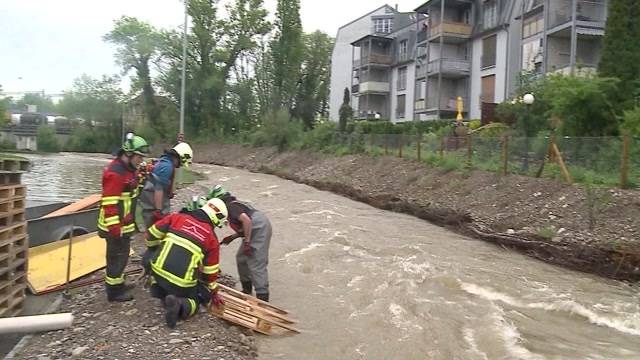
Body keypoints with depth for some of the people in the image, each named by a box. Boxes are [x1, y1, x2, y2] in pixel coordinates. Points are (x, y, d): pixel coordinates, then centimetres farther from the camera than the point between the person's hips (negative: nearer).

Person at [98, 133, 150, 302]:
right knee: (117, 256, 1)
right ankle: (114, 291, 13)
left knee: (121, 254, 21)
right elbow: (109, 204, -26)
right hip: (116, 226, -10)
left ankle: (118, 283, 36)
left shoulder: (128, 168, 9)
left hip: (124, 224, 10)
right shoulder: (115, 173, -23)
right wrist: (114, 228, -24)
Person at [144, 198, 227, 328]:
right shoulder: (212, 239, 5)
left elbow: (151, 236, 11)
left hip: (158, 270, 3)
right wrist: (213, 293, 27)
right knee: (195, 300, 25)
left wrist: (154, 251, 33)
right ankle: (181, 304, -8)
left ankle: (159, 291, 20)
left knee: (148, 256, 34)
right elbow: (210, 272, 11)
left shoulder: (177, 217, 7)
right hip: (183, 284, -2)